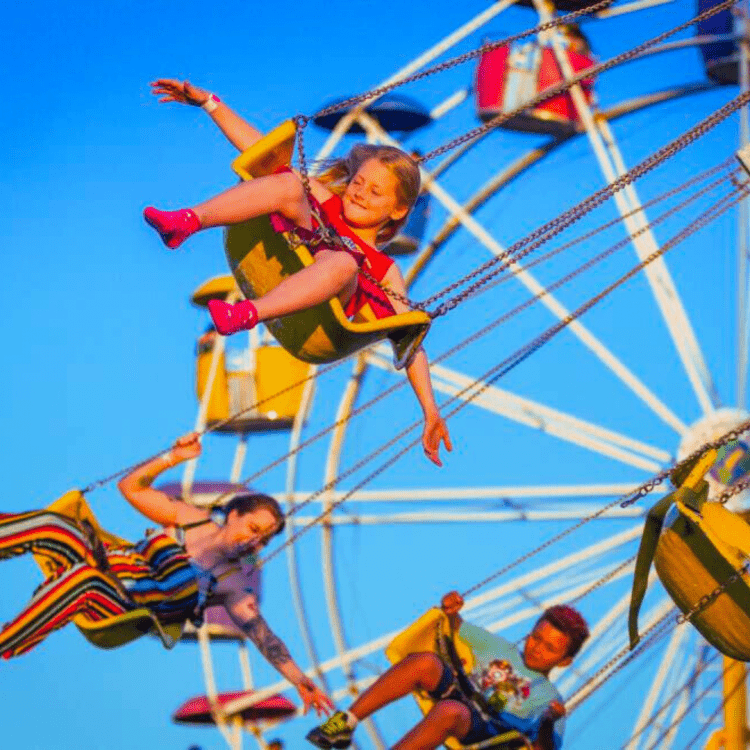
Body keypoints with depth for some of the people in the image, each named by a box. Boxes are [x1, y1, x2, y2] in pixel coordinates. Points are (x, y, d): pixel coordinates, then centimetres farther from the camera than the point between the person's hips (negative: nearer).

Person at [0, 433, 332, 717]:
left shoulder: (231, 585, 0)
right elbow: (131, 487, 10)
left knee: (83, 579, -40)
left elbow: (265, 637, -8)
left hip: (119, 611, -4)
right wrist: (173, 457, -4)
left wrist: (300, 681, -21)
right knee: (48, 524, -25)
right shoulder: (191, 518, 9)